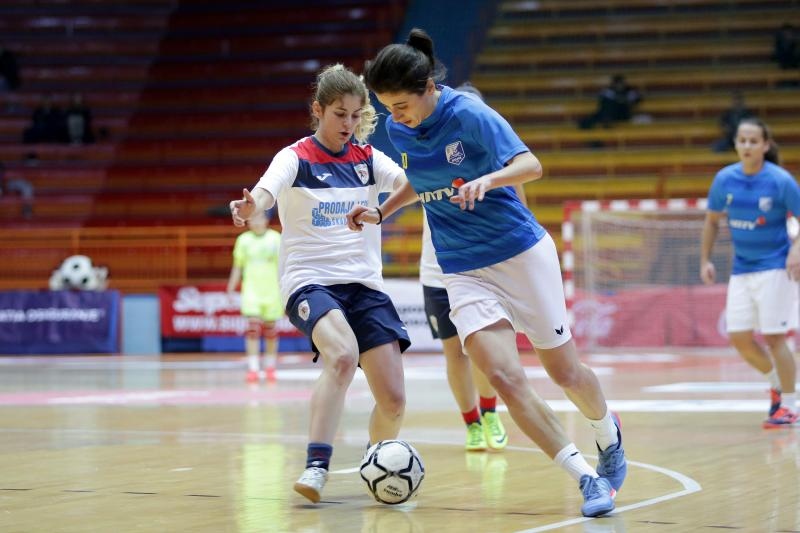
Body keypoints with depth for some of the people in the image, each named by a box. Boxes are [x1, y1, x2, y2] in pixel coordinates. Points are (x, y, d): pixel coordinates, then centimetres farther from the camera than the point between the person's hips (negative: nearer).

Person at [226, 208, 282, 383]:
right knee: (253, 327, -11)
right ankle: (253, 368, -14)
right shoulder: (243, 240, 5)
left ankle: (270, 368, 19)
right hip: (251, 290, 0)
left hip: (272, 290, 0)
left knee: (271, 329, 7)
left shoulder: (276, 238, 1)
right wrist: (230, 290, 9)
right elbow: (237, 267, 11)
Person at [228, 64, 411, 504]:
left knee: (393, 400, -5)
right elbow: (266, 190, -24)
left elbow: (409, 182, -9)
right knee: (343, 355, -35)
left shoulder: (368, 158, 7)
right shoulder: (296, 158, -4)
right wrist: (249, 206, -48)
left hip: (364, 284, 4)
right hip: (309, 280, -4)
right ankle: (316, 467, -33)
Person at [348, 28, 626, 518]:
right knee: (505, 377, -17)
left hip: (522, 253, -4)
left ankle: (609, 434, 40)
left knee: (566, 372, 6)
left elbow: (530, 166, -25)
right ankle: (587, 478, -11)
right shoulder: (399, 130, 1)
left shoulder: (469, 114, -17)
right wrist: (381, 212, 8)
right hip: (463, 272, 4)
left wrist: (487, 180, -43)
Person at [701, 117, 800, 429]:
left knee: (773, 337, -7)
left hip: (775, 268, -5)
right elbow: (712, 219, 13)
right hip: (742, 270, 5)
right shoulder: (725, 179, -1)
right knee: (739, 338, 3)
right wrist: (705, 260, 7)